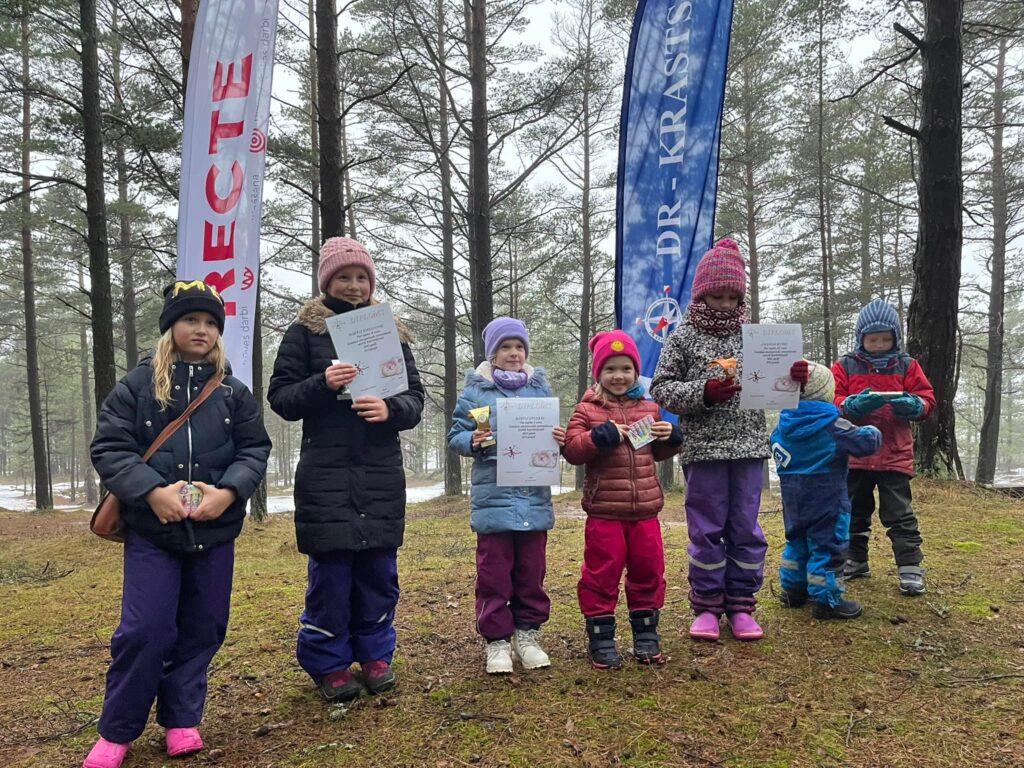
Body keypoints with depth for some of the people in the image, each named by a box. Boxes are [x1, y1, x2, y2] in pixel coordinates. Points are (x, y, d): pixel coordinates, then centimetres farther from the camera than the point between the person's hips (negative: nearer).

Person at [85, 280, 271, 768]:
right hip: (151, 529, -2)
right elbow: (108, 448, -4)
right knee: (145, 629, -4)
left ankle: (181, 719, 26)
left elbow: (254, 450, 4)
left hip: (215, 530, 3)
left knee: (202, 628, 9)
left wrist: (228, 492, -15)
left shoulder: (234, 392, 5)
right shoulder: (138, 385, 0)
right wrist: (152, 491, -18)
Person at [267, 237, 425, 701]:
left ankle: (375, 654, 26)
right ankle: (328, 663, 19)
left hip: (382, 474, 3)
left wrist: (391, 410, -14)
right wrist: (322, 384, -18)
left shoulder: (391, 331, 12)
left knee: (379, 568, 8)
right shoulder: (305, 330, 4)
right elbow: (280, 397, 0)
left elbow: (415, 397, 8)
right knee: (330, 569, 1)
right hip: (325, 474, -2)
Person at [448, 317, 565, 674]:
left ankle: (528, 634, 26)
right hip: (493, 497, -2)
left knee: (531, 572, 11)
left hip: (535, 498, 3)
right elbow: (455, 435, 2)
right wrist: (472, 441, -18)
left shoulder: (540, 387, 9)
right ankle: (497, 639, 17)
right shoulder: (475, 390, 1)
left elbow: (552, 434, 14)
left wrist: (559, 440, -7)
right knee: (494, 575, 4)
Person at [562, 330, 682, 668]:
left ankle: (646, 635, 27)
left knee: (648, 571, 12)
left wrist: (670, 437, 0)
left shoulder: (649, 408, 10)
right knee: (602, 574, 3)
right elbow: (571, 450, -10)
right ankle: (601, 639, 16)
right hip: (604, 510, -4)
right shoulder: (587, 409, -2)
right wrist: (601, 436, -22)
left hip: (645, 509, 4)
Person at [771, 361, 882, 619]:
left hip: (792, 496, 7)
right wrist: (873, 431, 10)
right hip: (825, 496, -7)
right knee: (827, 545, 0)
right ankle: (826, 600, 5)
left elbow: (778, 453, 20)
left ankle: (793, 589, 28)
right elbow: (866, 442, -11)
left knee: (797, 540, 19)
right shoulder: (832, 425, -16)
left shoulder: (784, 425, 4)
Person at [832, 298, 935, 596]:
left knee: (900, 514, 0)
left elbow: (927, 401, 3)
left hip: (895, 456, -1)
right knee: (855, 512, 13)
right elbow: (831, 401, -4)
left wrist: (912, 405, -19)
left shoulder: (907, 365, 3)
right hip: (855, 455, 1)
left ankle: (911, 567, 7)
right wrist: (853, 405, -23)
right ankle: (855, 560, 27)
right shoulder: (845, 366, 1)